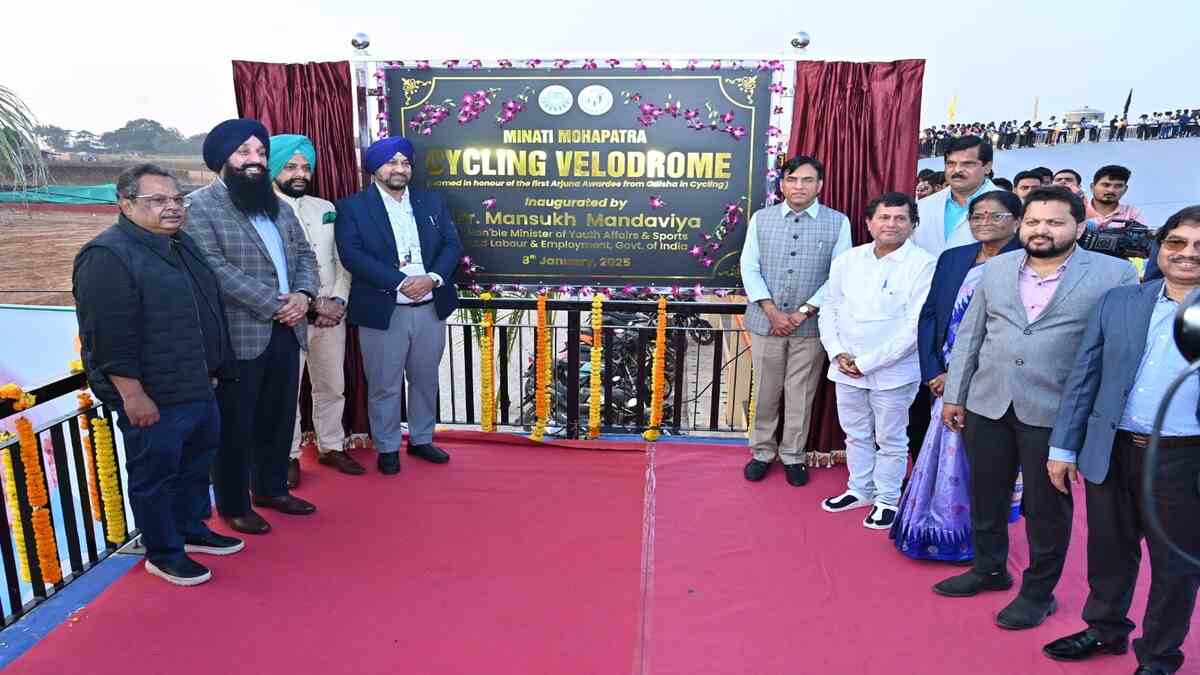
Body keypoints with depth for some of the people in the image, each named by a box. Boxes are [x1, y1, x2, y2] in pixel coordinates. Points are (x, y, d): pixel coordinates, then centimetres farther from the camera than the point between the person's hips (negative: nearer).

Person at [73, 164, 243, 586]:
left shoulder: (183, 245, 12)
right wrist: (132, 395, -21)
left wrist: (213, 371, 21)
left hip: (199, 389, 9)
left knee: (196, 466, 21)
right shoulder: (107, 256, -17)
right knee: (154, 476, 7)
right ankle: (163, 554, 22)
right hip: (152, 400, -9)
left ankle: (191, 531, 40)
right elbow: (109, 336, -21)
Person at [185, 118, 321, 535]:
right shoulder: (200, 207, -8)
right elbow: (216, 270, -18)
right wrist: (275, 304, -18)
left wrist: (303, 294, -7)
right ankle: (233, 505, 21)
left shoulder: (276, 204, 15)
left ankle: (271, 488, 34)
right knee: (235, 425, 6)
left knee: (279, 417, 17)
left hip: (285, 330, 7)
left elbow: (304, 253, 13)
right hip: (239, 335, -7)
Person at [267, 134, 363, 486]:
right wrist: (309, 307, -14)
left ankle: (331, 447, 29)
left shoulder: (326, 209, 11)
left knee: (332, 387, 14)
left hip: (332, 315, 5)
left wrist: (337, 301, -5)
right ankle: (289, 456, 19)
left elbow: (342, 261, 11)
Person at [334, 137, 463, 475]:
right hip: (383, 312, -4)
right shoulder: (352, 207, -3)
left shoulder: (432, 201, 9)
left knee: (426, 380, 16)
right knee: (384, 386, 5)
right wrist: (401, 282, -21)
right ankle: (387, 448, 22)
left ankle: (422, 440, 32)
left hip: (431, 308, 4)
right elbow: (352, 255, -15)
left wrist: (433, 278, -15)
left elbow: (453, 244, 3)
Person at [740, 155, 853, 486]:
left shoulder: (838, 222, -1)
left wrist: (803, 312, -10)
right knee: (765, 392, 10)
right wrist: (772, 312, -10)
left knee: (801, 395, 8)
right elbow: (749, 268, 0)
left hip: (811, 326, -1)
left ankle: (793, 456, 25)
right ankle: (762, 452, 27)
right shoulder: (761, 218, 3)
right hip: (765, 323, 1)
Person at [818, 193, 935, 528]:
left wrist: (867, 362, -17)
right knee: (856, 434, 19)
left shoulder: (923, 265, -13)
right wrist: (837, 353, -6)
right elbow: (829, 309, 9)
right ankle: (860, 490, 37)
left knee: (890, 439, 10)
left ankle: (888, 500, 28)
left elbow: (916, 326, -17)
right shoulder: (846, 260, 3)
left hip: (893, 372, -5)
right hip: (846, 368, 5)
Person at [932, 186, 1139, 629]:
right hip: (988, 406, 4)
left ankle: (1038, 592, 29)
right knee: (985, 496, 17)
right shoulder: (996, 269, 6)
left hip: (1053, 413, -4)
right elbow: (969, 335, 8)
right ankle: (989, 570, 38)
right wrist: (953, 395, 7)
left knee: (1046, 506, 10)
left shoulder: (1114, 275, -6)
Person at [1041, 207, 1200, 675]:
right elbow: (1083, 377, 4)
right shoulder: (1118, 302, 2)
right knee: (1109, 551, 19)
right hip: (1111, 453, 2)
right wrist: (1063, 446, 3)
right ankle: (1105, 630, 41)